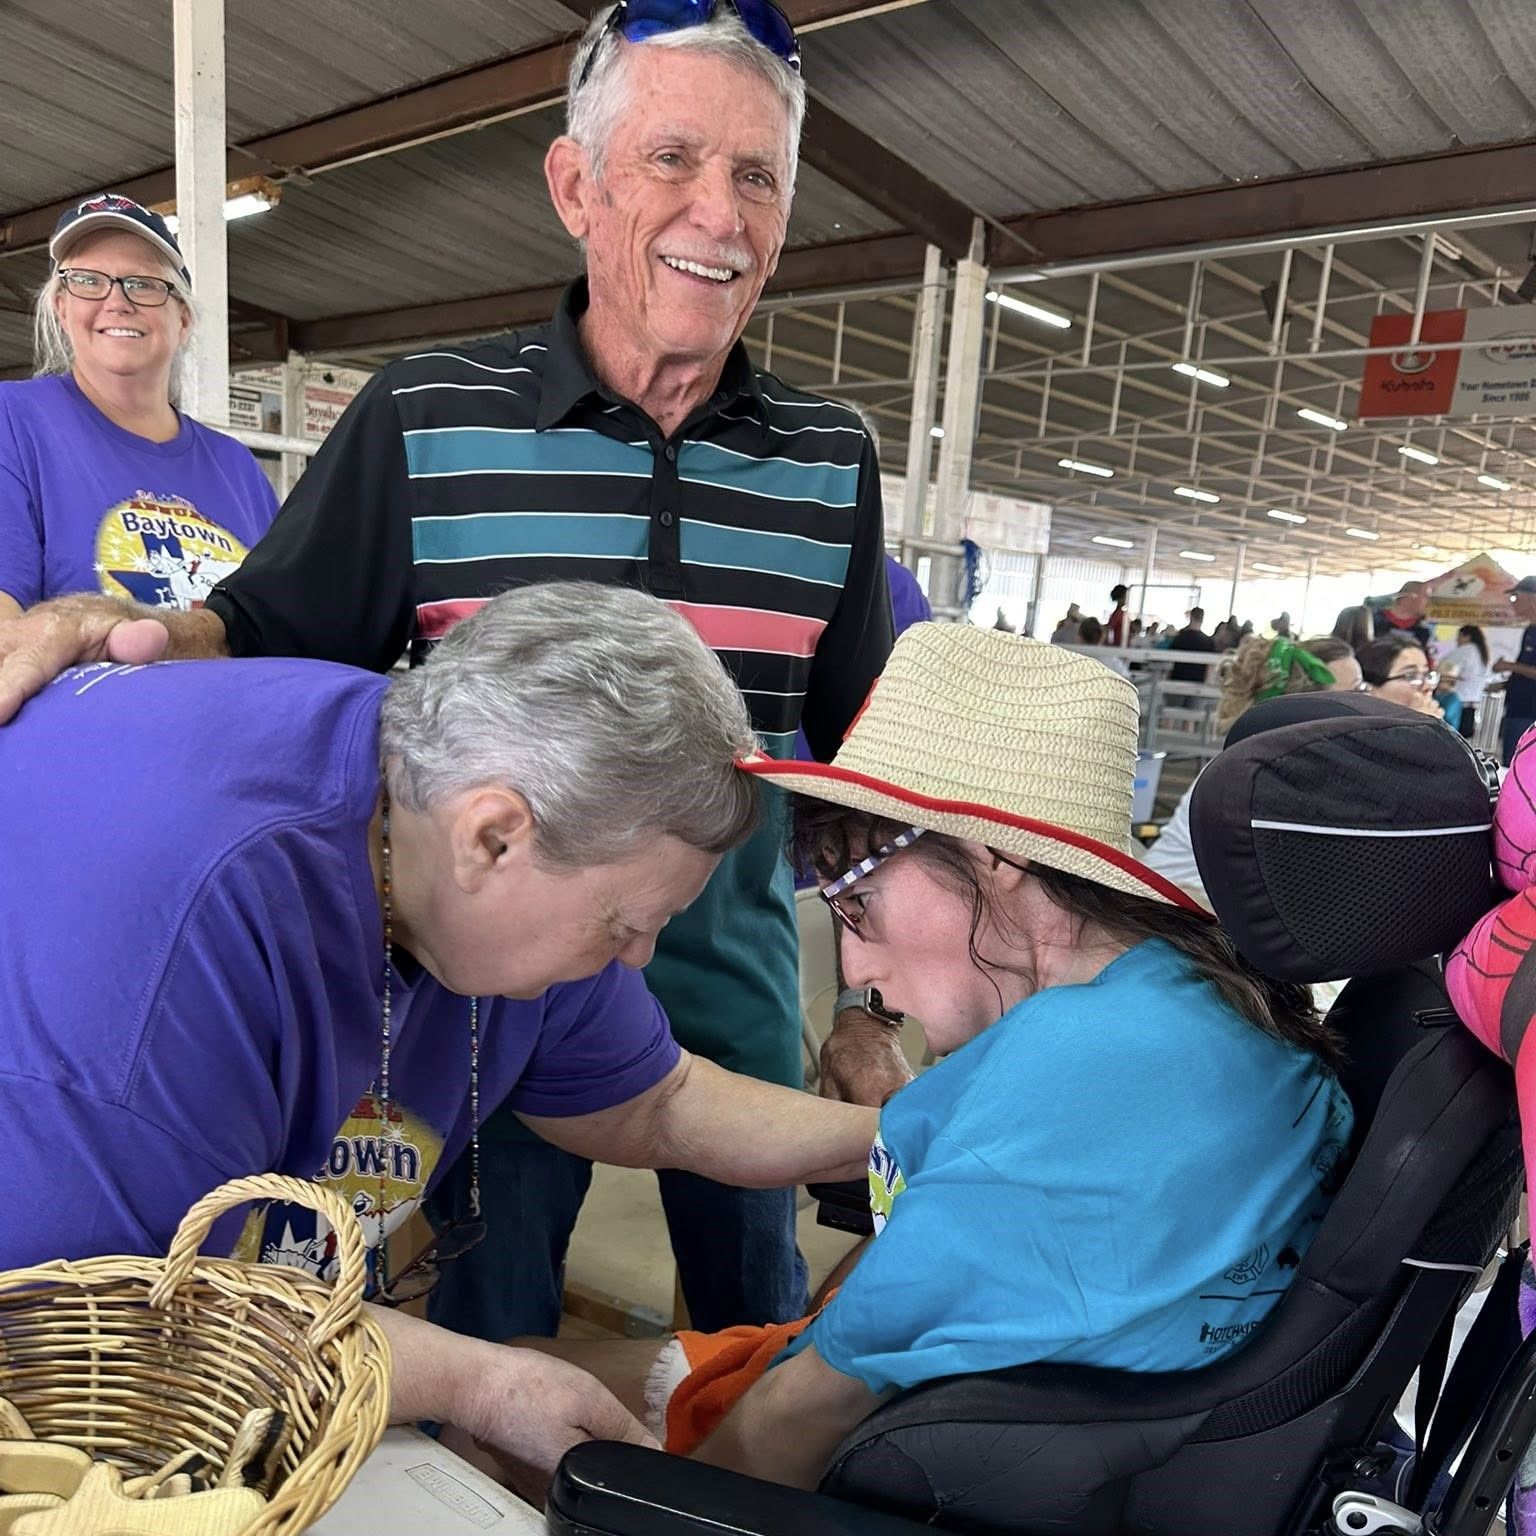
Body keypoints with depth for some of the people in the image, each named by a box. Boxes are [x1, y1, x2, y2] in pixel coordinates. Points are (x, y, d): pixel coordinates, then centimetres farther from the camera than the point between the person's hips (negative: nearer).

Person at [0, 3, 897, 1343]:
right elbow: (268, 641, -2)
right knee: (480, 1343, 17)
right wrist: (117, 637, -25)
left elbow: (862, 764, 5)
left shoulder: (831, 462, 0)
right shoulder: (426, 418, -7)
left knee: (759, 1311, 22)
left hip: (733, 989, 3)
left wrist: (870, 1007, 6)